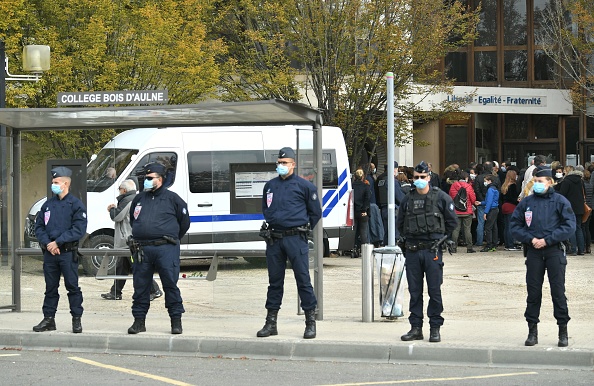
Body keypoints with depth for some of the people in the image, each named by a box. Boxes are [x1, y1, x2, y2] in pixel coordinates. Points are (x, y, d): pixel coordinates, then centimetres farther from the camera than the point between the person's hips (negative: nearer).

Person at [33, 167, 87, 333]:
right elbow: (39, 227, 12)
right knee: (50, 287, 9)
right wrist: (47, 243, -6)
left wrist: (57, 242, -15)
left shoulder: (76, 205, -3)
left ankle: (77, 319, 4)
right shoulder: (48, 204, 13)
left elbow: (79, 229, -12)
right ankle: (48, 319, 15)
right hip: (49, 252, 5)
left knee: (72, 286, -3)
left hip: (68, 252, -5)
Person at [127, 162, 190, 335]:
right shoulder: (139, 199, 16)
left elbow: (185, 221, 13)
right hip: (142, 249, 4)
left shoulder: (171, 198, 5)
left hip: (166, 249, -4)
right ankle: (139, 320, 11)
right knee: (140, 286, 4)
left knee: (170, 284, -5)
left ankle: (176, 320, 2)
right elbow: (132, 220, 31)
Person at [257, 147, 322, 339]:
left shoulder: (304, 186, 1)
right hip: (274, 240, 4)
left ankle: (311, 323, -2)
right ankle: (271, 323, 13)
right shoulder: (270, 186, 14)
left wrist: (302, 229, 7)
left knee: (303, 280, -5)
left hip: (295, 239, -4)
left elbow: (315, 212, 7)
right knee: (275, 280, 8)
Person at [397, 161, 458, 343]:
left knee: (435, 291, -1)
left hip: (432, 250, -3)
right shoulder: (408, 199, 9)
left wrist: (441, 238, 3)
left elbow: (452, 221, 5)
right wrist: (409, 238, 12)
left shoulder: (440, 197, 0)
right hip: (412, 251, 3)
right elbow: (400, 223, 20)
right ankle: (416, 327, 13)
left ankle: (435, 328, 5)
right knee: (414, 291, 7)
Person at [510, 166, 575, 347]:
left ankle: (563, 332, 7)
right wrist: (530, 239, -7)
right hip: (533, 251, 3)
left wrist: (547, 240, -12)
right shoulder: (526, 202, 7)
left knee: (558, 292, -1)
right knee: (533, 292, 5)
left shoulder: (559, 201, -1)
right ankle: (532, 331, 13)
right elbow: (515, 225, 9)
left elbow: (569, 226, -6)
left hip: (554, 250, -3)